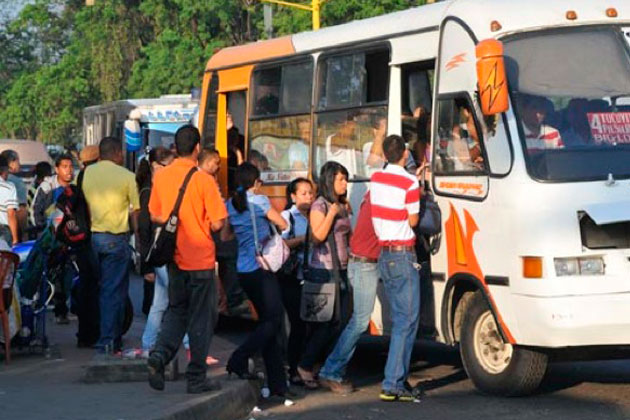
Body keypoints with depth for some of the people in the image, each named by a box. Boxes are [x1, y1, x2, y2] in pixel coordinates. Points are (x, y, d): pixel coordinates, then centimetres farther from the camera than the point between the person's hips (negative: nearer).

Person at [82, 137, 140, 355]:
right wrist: (139, 240, 2)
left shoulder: (87, 173, 4)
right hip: (116, 238, -5)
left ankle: (112, 339, 22)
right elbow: (135, 212, -5)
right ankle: (107, 342, -5)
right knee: (114, 292, -2)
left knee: (104, 289, 16)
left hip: (94, 236, 5)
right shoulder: (126, 176, -7)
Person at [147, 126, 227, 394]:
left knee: (176, 310, 19)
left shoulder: (161, 176, 0)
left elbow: (155, 216, 9)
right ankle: (196, 377, 9)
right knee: (201, 318, 5)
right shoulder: (203, 180, -15)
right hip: (200, 258, -5)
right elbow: (217, 223, -14)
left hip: (174, 258, 5)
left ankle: (159, 356, -3)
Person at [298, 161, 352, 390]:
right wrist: (332, 213, -16)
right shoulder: (320, 206, -7)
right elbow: (318, 236, -19)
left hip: (341, 270, 8)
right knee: (328, 321, -9)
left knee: (339, 321, 4)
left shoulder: (342, 206, 16)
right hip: (323, 270, -8)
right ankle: (305, 366, 0)